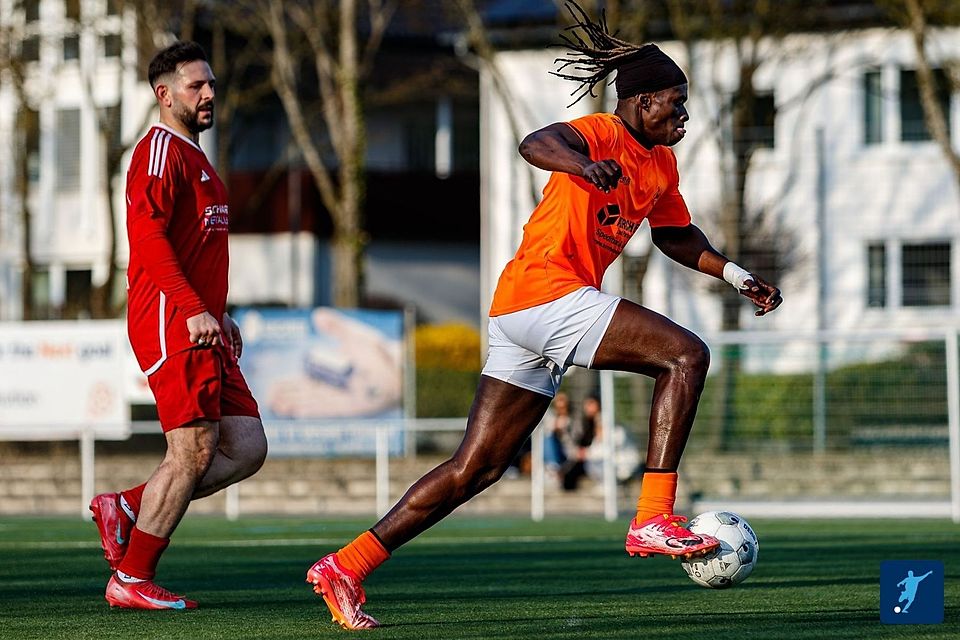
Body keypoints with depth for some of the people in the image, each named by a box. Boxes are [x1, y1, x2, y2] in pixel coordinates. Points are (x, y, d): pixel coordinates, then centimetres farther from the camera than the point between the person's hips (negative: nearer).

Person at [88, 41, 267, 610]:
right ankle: (132, 580, -2)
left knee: (248, 449, 4)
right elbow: (148, 237, -19)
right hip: (171, 327, -10)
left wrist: (220, 313, 22)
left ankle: (127, 510, 10)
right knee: (194, 451, -10)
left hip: (200, 327, 10)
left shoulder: (194, 156, 23)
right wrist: (194, 310, -26)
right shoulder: (162, 149, -8)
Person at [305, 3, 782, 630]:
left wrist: (734, 274, 24)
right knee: (686, 354, -16)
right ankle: (653, 519, -19)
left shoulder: (662, 163, 20)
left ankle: (346, 566, 10)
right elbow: (537, 143, -29)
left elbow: (675, 235, 35)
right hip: (547, 293, -9)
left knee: (475, 470, 8)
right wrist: (584, 164, -51)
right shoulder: (603, 133, -8)